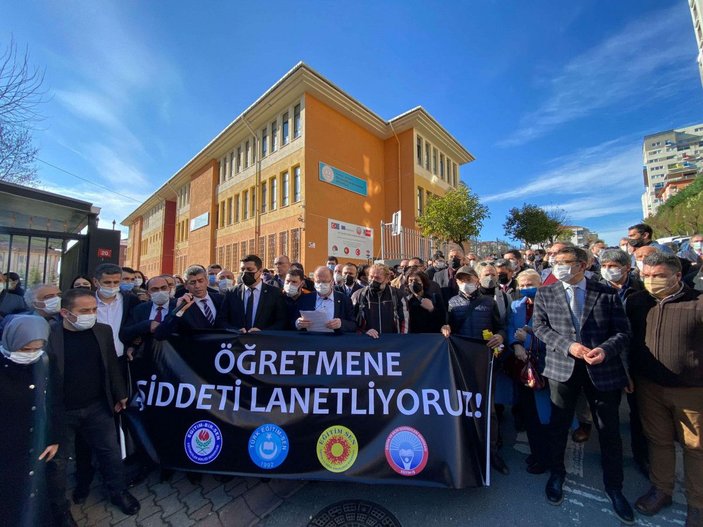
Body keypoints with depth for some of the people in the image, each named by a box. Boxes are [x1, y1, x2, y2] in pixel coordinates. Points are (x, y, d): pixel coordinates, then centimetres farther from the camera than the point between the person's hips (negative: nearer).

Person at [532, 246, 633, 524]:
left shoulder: (608, 293, 0)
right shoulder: (545, 293, 0)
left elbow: (622, 332, -3)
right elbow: (539, 326, -5)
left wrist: (605, 349, -21)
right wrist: (568, 345, -18)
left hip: (603, 368, 0)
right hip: (562, 367, 0)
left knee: (609, 429, 13)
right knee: (559, 424, 14)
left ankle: (614, 486, 37)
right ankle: (556, 474, 37)